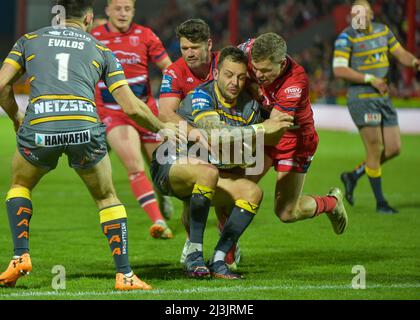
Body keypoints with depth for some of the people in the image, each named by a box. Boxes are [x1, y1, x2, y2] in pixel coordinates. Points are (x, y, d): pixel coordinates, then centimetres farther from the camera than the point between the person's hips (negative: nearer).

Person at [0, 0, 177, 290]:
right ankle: (124, 275, 13)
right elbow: (131, 106, 16)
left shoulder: (30, 40, 23)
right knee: (107, 198, 21)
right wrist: (161, 127, 33)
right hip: (84, 127, 0)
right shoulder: (100, 50, 22)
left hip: (39, 128, 0)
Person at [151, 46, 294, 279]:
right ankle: (193, 254, -30)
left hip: (210, 169, 7)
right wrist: (261, 128, -36)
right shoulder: (201, 96, -21)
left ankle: (218, 261, -16)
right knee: (207, 172, -38)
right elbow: (216, 136, -36)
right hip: (171, 167, -7)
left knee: (253, 191, -15)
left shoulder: (249, 106, 0)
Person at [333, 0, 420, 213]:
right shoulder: (347, 38, -11)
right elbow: (339, 70, -18)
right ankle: (380, 202, 7)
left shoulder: (383, 31, 9)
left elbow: (400, 53, 19)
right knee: (375, 150, -5)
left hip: (383, 98, 7)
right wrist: (370, 79, -22)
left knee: (394, 149, 6)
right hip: (362, 99, -7)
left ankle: (353, 176, 24)